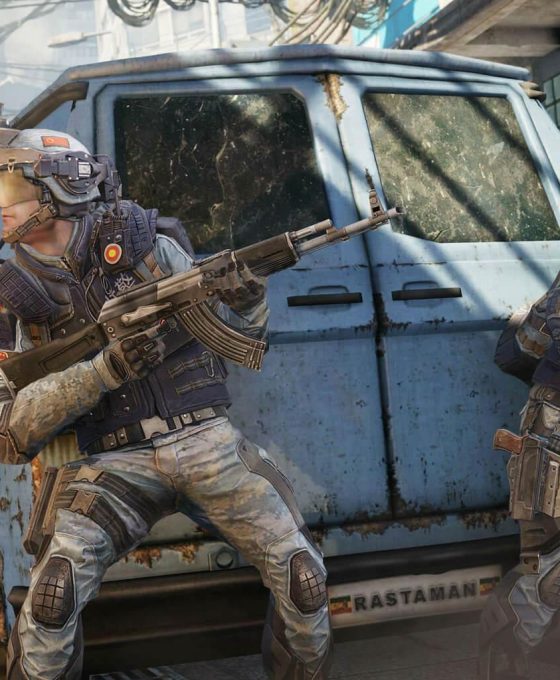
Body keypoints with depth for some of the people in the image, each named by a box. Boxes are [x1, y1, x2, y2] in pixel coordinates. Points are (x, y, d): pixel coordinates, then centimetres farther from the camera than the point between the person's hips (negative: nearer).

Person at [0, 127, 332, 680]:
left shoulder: (149, 247, 4)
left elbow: (238, 335, 11)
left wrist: (247, 299, -13)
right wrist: (104, 371, -18)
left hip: (207, 440, 1)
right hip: (116, 463, 0)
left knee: (302, 578, -10)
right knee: (54, 592, -24)